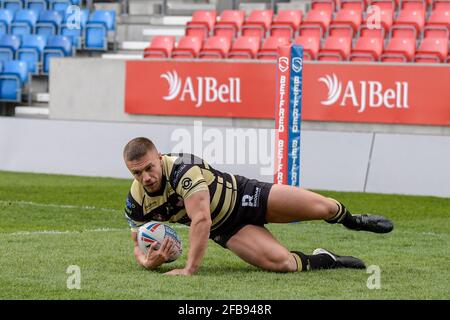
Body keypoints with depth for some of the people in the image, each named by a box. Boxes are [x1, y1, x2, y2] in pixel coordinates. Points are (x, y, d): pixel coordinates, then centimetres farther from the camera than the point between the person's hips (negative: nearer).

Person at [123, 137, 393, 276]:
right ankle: (324, 260, 11)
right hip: (226, 229, 3)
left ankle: (352, 220, 36)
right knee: (279, 262, -22)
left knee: (322, 208, -4)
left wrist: (190, 269, -47)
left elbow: (201, 219, -43)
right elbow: (138, 246, -1)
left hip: (243, 195, -3)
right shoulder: (136, 202, -16)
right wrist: (148, 261, -27)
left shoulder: (183, 169, -34)